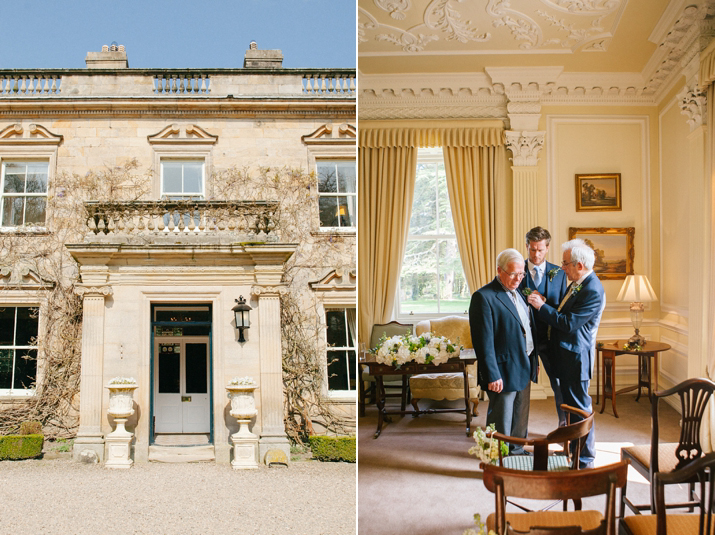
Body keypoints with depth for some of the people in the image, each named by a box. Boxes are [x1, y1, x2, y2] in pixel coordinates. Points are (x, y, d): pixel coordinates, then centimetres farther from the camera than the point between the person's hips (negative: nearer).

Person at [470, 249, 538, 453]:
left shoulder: (519, 293, 10)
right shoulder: (484, 297, -17)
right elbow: (484, 342, -20)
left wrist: (533, 361, 13)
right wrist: (492, 375, -21)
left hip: (524, 368, 8)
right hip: (503, 371, -8)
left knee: (520, 418, 21)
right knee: (501, 421, 6)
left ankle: (517, 452, 38)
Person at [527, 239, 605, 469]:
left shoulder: (593, 291, -23)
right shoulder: (577, 284, 8)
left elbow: (568, 323, -25)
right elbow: (563, 313, 15)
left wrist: (541, 306, -18)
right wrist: (543, 305, 0)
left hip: (576, 357, -10)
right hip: (565, 354, 10)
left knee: (580, 407, 1)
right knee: (569, 403, 20)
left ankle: (585, 460, 13)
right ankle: (573, 449, 35)